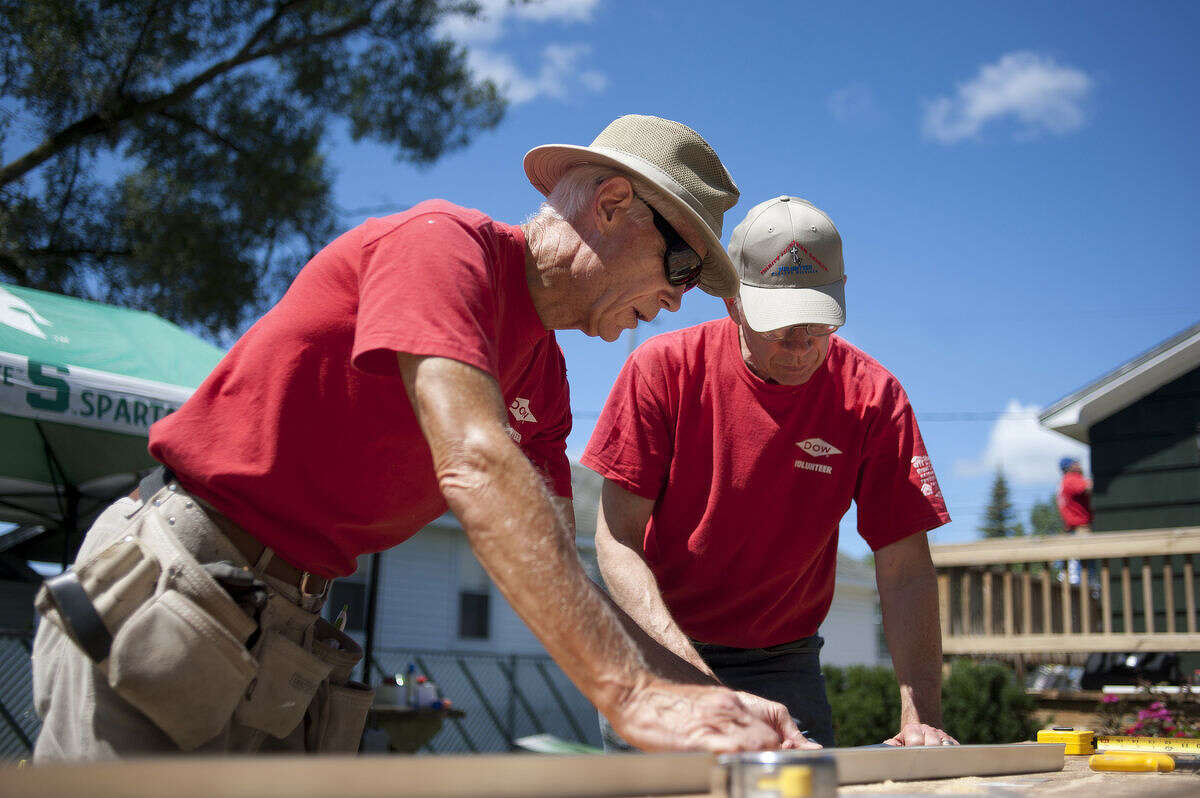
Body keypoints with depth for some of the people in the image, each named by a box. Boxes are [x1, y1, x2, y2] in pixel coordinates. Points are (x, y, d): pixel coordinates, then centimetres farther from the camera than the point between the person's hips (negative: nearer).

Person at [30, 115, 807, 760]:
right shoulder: (444, 241, -17)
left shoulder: (544, 373, 10)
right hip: (173, 583, -8)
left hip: (290, 633, 8)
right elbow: (477, 470, -31)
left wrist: (696, 697, -6)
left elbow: (554, 567, 6)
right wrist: (634, 694, -35)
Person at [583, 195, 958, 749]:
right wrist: (684, 664, -30)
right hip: (657, 649, -1)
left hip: (783, 662, 1)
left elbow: (905, 573, -13)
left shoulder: (871, 396, -12)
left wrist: (921, 720, -26)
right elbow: (618, 539, -16)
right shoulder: (662, 369, -15)